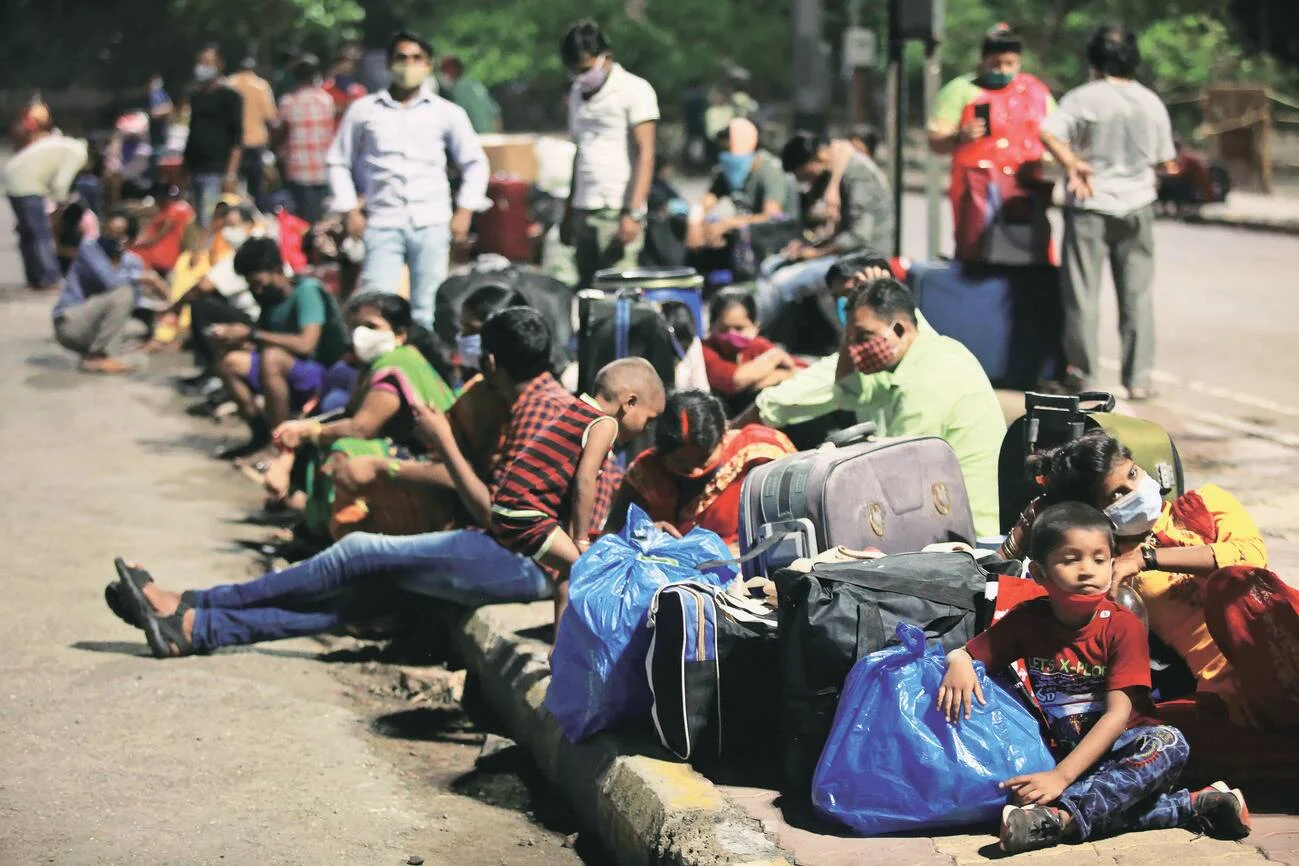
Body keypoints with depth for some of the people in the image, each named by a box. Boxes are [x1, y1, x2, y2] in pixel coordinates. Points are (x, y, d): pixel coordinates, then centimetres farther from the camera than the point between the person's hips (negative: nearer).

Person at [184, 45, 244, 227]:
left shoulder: (229, 96, -2)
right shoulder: (194, 96, 15)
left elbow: (237, 138, -8)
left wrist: (231, 173, -15)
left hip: (216, 172, -7)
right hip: (194, 170, 7)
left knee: (210, 225, -14)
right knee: (197, 223, 8)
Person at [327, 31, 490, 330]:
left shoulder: (447, 113, 10)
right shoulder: (363, 110, 9)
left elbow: (475, 162, 16)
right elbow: (338, 162, 14)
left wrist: (464, 211, 5)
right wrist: (350, 211, 4)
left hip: (432, 224, 0)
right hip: (382, 224, 0)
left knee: (427, 310, 0)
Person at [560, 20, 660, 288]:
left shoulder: (634, 90, -2)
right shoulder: (577, 94, 19)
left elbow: (646, 154, -8)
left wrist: (633, 213, -17)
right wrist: (569, 212, 17)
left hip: (618, 211, -6)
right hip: (583, 210, 6)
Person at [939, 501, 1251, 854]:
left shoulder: (1123, 627, -9)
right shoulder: (1027, 620, 1)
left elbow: (1118, 714, -18)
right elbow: (965, 653, 9)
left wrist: (1061, 776, -29)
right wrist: (958, 664, -20)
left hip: (1118, 749, -1)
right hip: (1060, 752, 1)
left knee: (1169, 742, -34)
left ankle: (1061, 818, -44)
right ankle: (1189, 806, -29)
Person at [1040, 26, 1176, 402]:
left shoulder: (1082, 99, -8)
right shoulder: (1151, 103, 3)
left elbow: (1048, 133, -23)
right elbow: (1166, 161, 8)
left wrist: (1073, 166, -16)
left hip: (1090, 205, -3)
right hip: (1137, 205, 3)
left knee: (1083, 293, 5)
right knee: (1137, 294, 8)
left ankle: (1082, 373, 9)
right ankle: (1138, 378, 7)